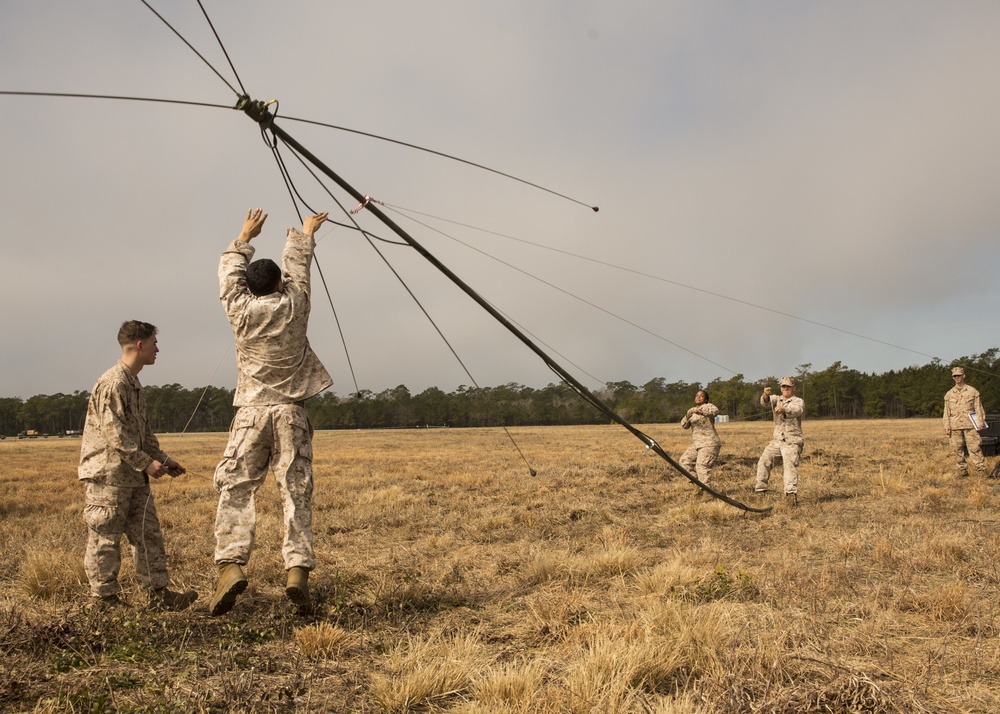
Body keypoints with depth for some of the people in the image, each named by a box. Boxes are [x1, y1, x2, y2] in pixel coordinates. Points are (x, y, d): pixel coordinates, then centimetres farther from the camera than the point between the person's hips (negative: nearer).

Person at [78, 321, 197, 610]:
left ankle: (159, 592, 11)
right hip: (109, 474, -10)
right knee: (106, 538, 1)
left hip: (134, 477, 10)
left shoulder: (134, 384, 16)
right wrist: (146, 462, -20)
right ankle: (105, 597, 10)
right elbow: (115, 432, -21)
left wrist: (163, 459, 15)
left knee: (148, 533, 8)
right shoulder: (113, 383, -15)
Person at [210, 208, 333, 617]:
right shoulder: (294, 305, 1)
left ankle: (231, 564, -10)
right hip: (291, 413, 0)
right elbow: (296, 266, 20)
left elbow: (230, 276, 20)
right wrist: (304, 234, 38)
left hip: (251, 411, 0)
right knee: (296, 491, 0)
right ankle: (297, 569, -7)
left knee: (235, 488, 3)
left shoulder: (241, 310, 1)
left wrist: (244, 240, 35)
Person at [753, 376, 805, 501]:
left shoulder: (798, 401, -1)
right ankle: (760, 488, 11)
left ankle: (792, 491, -32)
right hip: (776, 440, 5)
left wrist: (784, 409, -48)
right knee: (764, 461, 1)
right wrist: (765, 395, -36)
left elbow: (797, 410, -26)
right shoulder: (776, 399, 12)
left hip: (792, 441, -5)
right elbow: (765, 402, -11)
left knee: (790, 465, -21)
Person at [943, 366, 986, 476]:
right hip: (955, 426, 2)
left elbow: (979, 409, 6)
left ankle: (982, 469, -6)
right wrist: (946, 427, 5)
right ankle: (963, 470, 10)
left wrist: (980, 423, -2)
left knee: (975, 448, -7)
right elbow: (946, 412, 12)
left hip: (970, 425, -2)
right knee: (958, 450, 3)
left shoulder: (972, 391, 7)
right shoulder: (949, 394, 12)